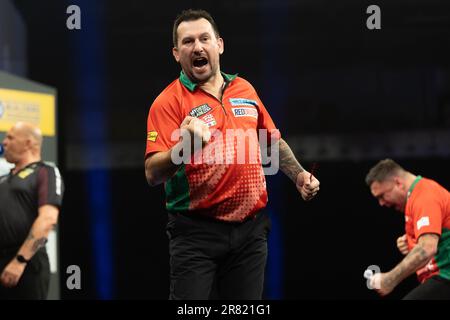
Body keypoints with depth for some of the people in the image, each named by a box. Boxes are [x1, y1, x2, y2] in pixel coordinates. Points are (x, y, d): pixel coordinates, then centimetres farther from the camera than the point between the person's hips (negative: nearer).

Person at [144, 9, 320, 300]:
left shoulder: (245, 89, 10)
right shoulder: (169, 102, -7)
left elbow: (273, 141, 26)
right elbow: (153, 174, -16)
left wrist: (298, 174, 13)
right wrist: (182, 147, -34)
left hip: (251, 228, 5)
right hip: (196, 230, -5)